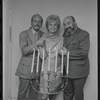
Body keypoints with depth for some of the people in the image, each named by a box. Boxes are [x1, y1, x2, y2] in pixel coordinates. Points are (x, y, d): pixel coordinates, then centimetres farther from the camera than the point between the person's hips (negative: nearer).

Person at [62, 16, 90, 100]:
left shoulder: (84, 34, -10)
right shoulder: (65, 35, 13)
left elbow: (83, 52, -21)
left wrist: (67, 52, -16)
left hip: (79, 70, -6)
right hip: (67, 70, 6)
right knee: (67, 92, 17)